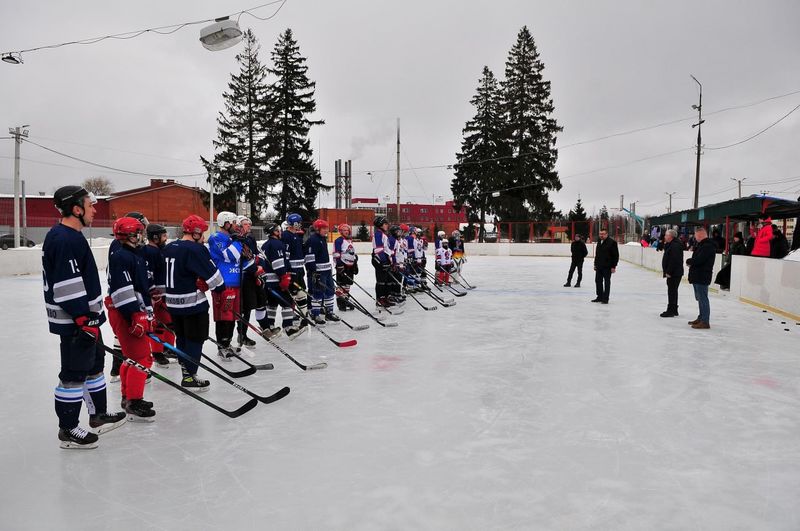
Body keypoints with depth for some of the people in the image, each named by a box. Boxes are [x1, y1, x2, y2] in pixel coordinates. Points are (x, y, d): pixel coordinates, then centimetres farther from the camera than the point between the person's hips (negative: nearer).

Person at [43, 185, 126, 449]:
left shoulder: (72, 236, 13)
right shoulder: (64, 240, -20)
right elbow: (67, 286, -25)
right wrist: (85, 319, -24)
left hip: (85, 316, 11)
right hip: (75, 322, -11)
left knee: (94, 365, 19)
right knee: (74, 374, -1)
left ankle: (99, 415, 32)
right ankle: (68, 430, 11)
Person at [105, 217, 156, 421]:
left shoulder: (137, 257, 17)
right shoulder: (120, 257, -15)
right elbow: (122, 290, -22)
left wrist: (148, 315, 21)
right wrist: (135, 317, -24)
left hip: (136, 313, 10)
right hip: (124, 314, -10)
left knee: (132, 356, 18)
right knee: (141, 357, -10)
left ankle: (128, 397, 31)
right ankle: (133, 404, -3)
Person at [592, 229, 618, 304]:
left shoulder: (612, 242, -10)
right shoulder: (599, 242, 13)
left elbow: (616, 255, -11)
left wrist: (613, 266, -14)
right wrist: (595, 264, 18)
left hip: (607, 267, -7)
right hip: (599, 267, 7)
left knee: (607, 282, 0)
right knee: (598, 281, 10)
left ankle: (605, 298, 6)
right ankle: (600, 297, 21)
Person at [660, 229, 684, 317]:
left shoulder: (675, 246, -18)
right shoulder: (670, 245, 16)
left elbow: (673, 260, -25)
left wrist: (668, 272, -24)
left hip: (674, 273, -11)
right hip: (673, 273, 11)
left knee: (672, 291, -6)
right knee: (672, 291, 17)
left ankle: (671, 310, -1)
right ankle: (674, 310, 26)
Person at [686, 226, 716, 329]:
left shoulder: (708, 246, -17)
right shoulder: (702, 245, 17)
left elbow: (698, 260, -24)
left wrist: (689, 261, -6)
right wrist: (691, 262, 1)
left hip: (702, 277, -11)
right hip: (698, 276, 11)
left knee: (703, 299, -8)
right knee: (700, 298, 19)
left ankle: (705, 322, -6)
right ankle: (701, 318, 30)